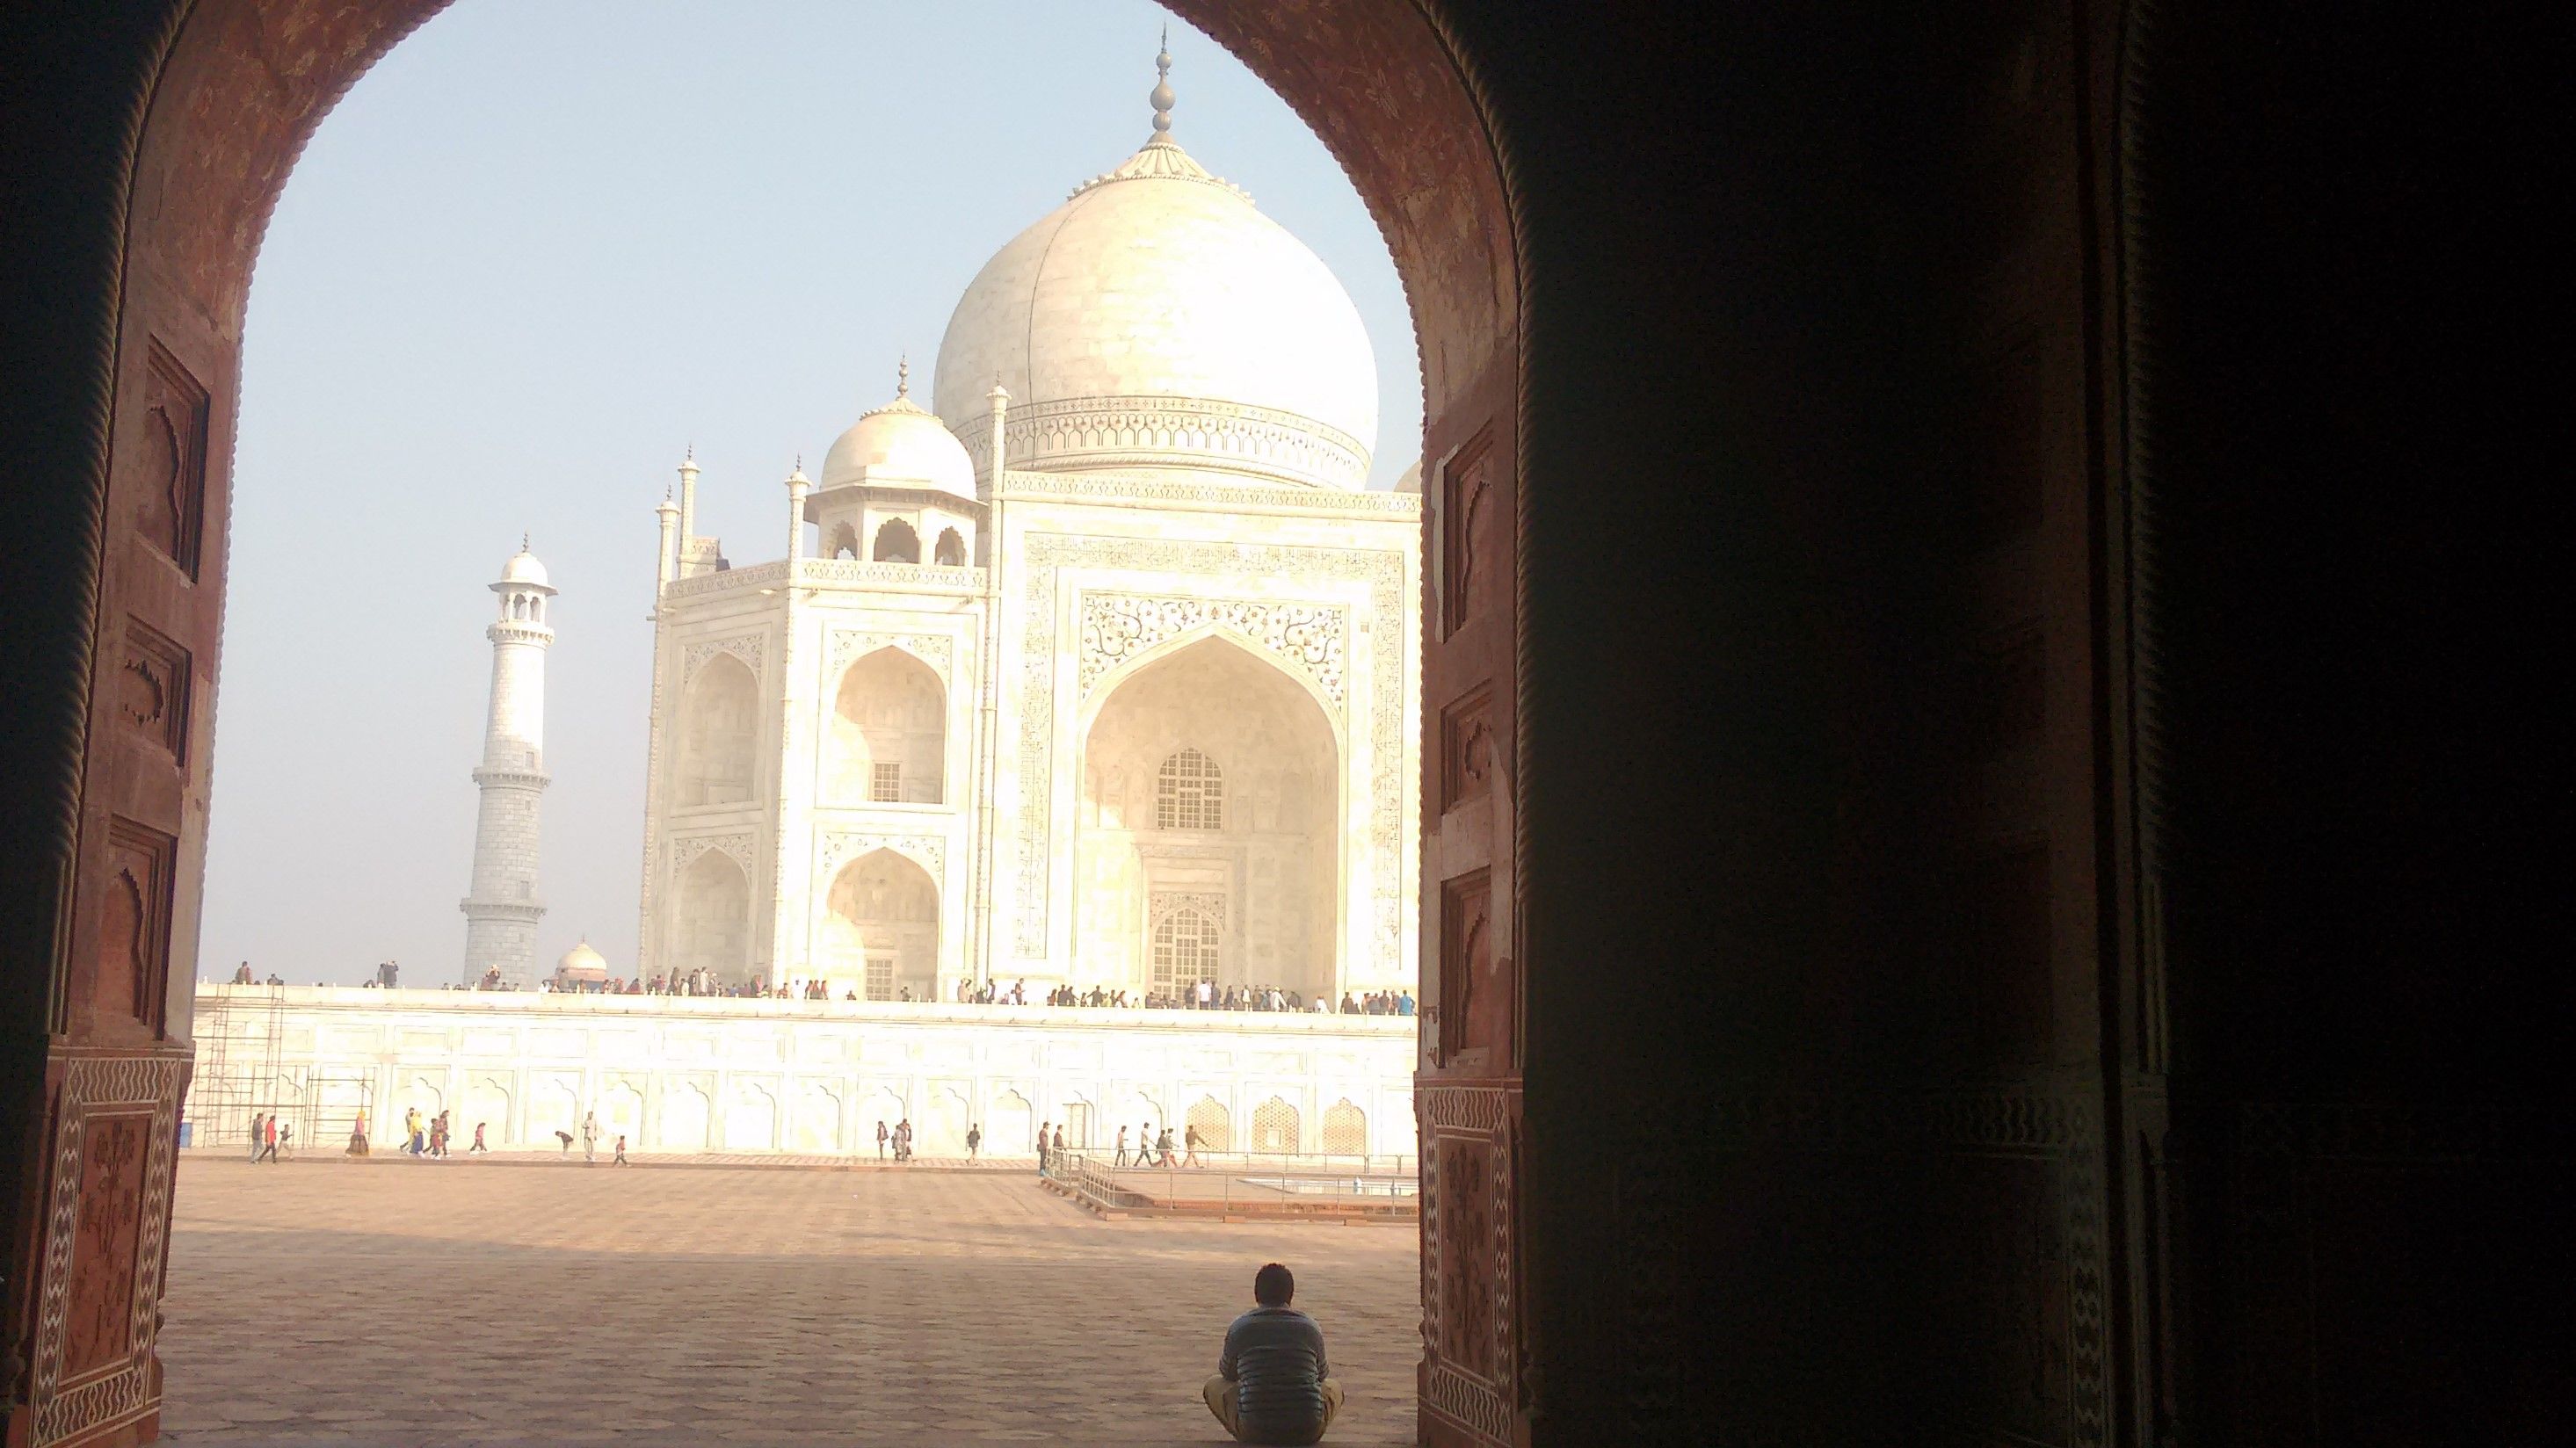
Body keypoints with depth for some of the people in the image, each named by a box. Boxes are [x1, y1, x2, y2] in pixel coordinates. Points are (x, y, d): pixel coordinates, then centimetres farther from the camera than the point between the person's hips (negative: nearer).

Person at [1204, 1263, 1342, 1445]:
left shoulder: (1239, 1328, 4)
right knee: (1333, 1388, 31)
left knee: (1213, 1386, 24)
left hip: (1253, 1431, -1)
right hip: (1307, 1433, 1)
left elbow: (1228, 1374, 22)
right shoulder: (1310, 1327, 7)